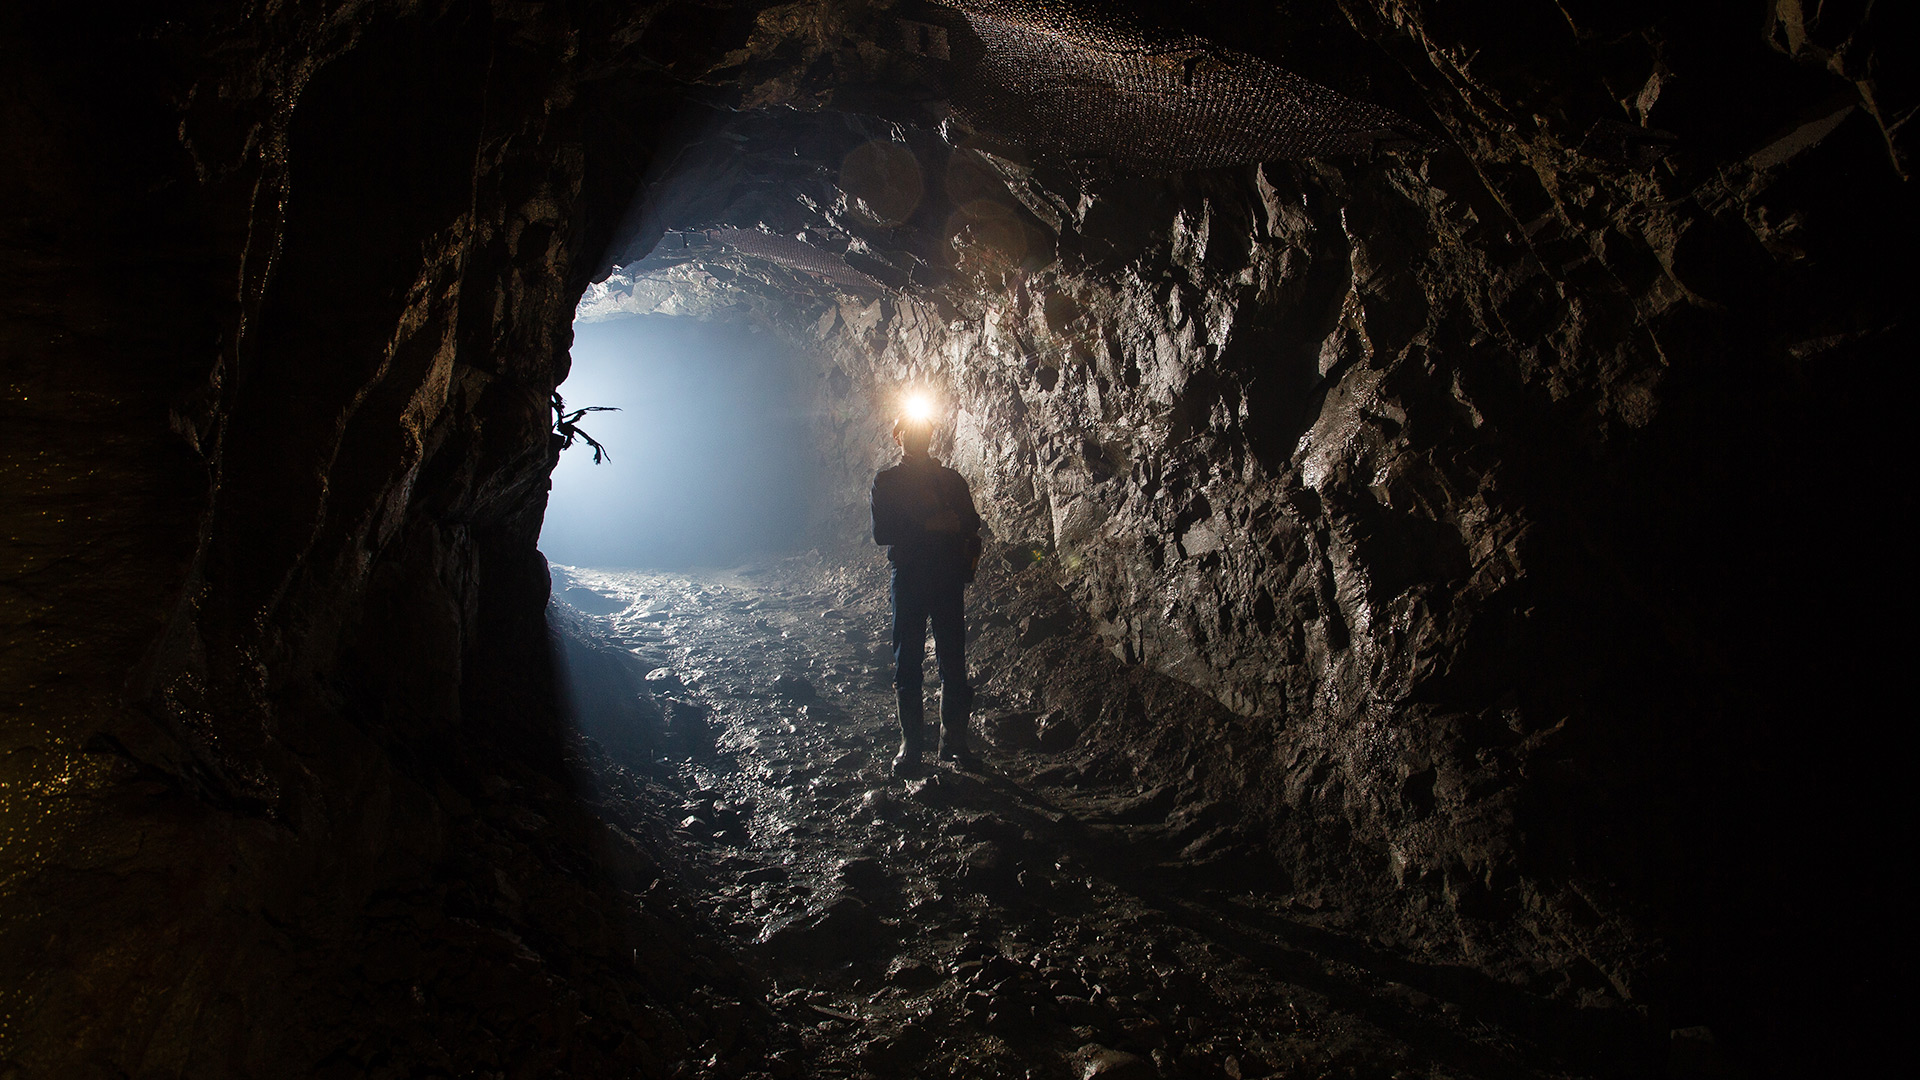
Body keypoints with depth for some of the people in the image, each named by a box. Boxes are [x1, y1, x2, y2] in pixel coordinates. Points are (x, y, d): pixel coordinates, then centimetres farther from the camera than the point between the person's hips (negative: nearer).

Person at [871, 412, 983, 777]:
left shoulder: (951, 479, 15)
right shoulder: (886, 481, 9)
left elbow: (971, 526, 9)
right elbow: (881, 533, -4)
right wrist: (929, 525, -13)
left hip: (948, 578, 1)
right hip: (907, 578, -1)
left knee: (953, 660, 1)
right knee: (907, 662, -2)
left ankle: (954, 737, 9)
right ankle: (910, 743, 5)